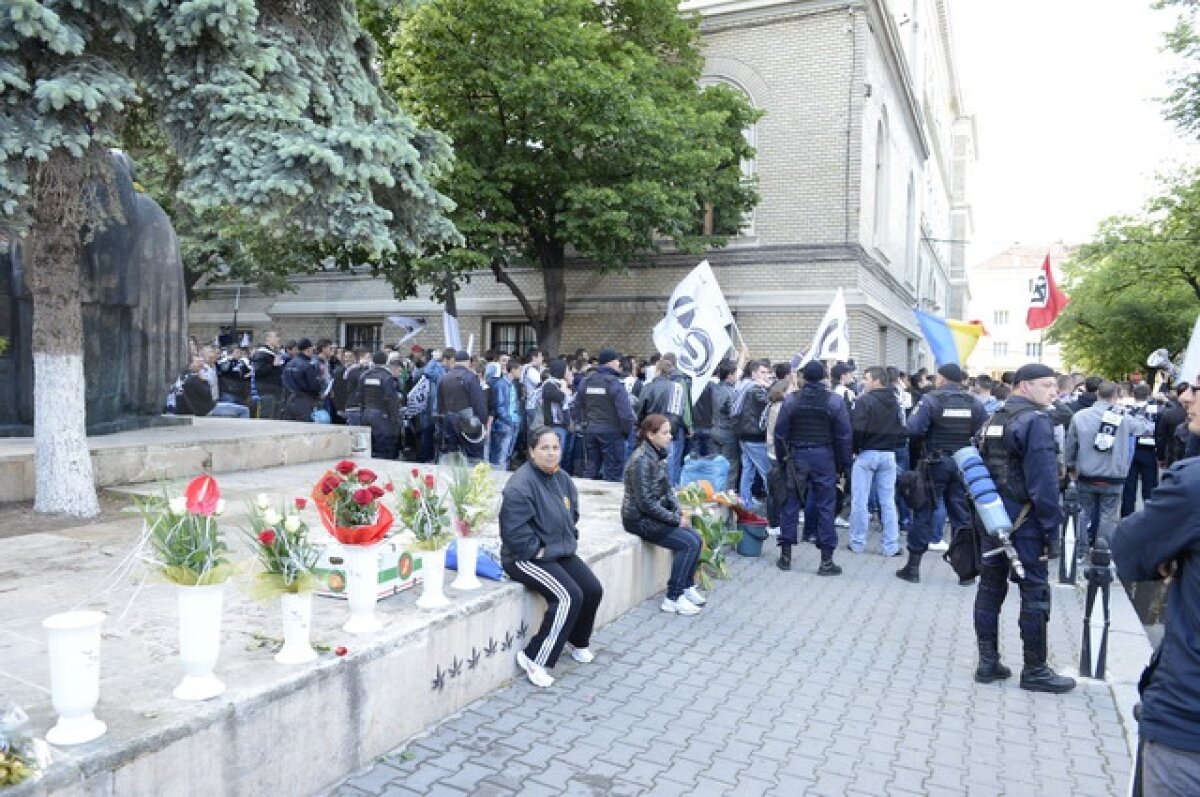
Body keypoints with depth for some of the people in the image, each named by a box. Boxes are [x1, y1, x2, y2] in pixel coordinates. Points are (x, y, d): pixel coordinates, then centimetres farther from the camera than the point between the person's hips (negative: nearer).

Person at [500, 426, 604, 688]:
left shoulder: (562, 479, 6)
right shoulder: (520, 484, -21)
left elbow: (573, 514, 21)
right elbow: (514, 531, -23)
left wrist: (570, 541, 9)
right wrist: (538, 551, -19)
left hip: (560, 552, 8)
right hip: (526, 557, -8)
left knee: (593, 590, -3)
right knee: (569, 596, -24)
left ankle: (578, 641, 26)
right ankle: (534, 658, -11)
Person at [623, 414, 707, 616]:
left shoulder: (659, 455, 6)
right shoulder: (641, 460, -21)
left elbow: (667, 489, 13)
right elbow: (646, 502, -22)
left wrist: (679, 512, -2)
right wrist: (676, 519, -15)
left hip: (655, 514, 8)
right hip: (639, 519, -8)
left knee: (696, 539, -2)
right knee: (688, 543, -15)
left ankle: (687, 586, 14)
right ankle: (673, 599, -6)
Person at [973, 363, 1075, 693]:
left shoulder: (994, 419, 12)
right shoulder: (1036, 421, -14)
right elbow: (1044, 481, -20)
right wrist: (1051, 529, -15)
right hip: (1024, 521, -8)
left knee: (990, 588, 11)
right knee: (1035, 594, 2)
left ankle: (987, 662, 17)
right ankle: (1035, 671, 11)